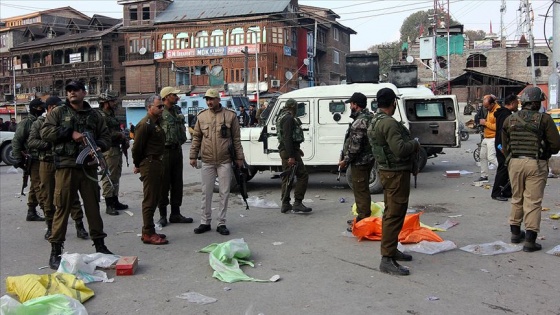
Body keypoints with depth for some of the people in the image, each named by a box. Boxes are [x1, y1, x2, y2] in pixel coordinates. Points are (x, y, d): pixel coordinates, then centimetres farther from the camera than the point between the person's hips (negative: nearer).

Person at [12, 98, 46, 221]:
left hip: (43, 159, 8)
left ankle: (32, 212, 19)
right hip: (33, 159, -8)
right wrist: (18, 159, -11)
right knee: (39, 186, -10)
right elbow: (16, 141, -7)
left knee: (35, 187, 12)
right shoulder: (26, 122, -6)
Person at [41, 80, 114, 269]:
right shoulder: (59, 113, 7)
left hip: (89, 167, 3)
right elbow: (45, 132, -4)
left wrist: (98, 146, -9)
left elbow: (106, 137, 13)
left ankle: (99, 245, 22)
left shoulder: (94, 115, 14)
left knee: (93, 207, 10)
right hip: (66, 167, -3)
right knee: (62, 208, -3)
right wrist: (70, 133, -13)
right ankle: (55, 250, 5)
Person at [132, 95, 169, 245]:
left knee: (155, 198, 14)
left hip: (157, 163, 10)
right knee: (149, 200, -5)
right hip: (149, 164, -10)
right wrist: (138, 165, -6)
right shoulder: (145, 124, -15)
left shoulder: (156, 122, 15)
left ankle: (149, 230, 23)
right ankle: (148, 234, 0)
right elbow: (137, 146, -16)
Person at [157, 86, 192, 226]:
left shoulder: (177, 111, 13)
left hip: (177, 150, 7)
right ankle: (163, 215, 9)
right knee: (164, 183, 0)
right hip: (165, 151, -7)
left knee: (177, 183, 11)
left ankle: (175, 213, 21)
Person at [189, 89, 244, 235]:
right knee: (206, 193, 7)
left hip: (225, 161, -2)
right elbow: (196, 138, 10)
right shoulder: (201, 116, 6)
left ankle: (221, 223, 13)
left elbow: (236, 138, 2)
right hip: (207, 162, 2)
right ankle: (205, 222, 18)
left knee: (224, 193, 3)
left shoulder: (230, 116, 0)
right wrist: (193, 156, 6)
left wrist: (239, 157, 1)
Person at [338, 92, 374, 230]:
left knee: (360, 191, -4)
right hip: (368, 158, 11)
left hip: (359, 161, -11)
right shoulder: (369, 117, 11)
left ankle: (363, 220, 1)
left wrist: (346, 160, -13)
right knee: (363, 190, 19)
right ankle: (363, 217, 30)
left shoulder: (360, 122, -22)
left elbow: (355, 146, -24)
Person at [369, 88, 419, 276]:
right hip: (396, 173, -11)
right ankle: (387, 259, -8)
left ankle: (391, 250, 30)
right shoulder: (389, 123, -21)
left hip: (386, 171, 11)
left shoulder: (375, 122, 11)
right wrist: (415, 144, -9)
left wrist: (409, 144, 11)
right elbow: (400, 149, -27)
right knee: (395, 215, -9)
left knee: (391, 212, 18)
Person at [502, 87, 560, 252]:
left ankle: (515, 233, 30)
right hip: (536, 164, -4)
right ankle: (530, 240, -1)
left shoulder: (510, 119, 4)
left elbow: (505, 147, 8)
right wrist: (545, 152, 12)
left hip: (515, 163, 4)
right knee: (533, 202, 0)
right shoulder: (544, 119, -7)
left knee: (517, 199, 18)